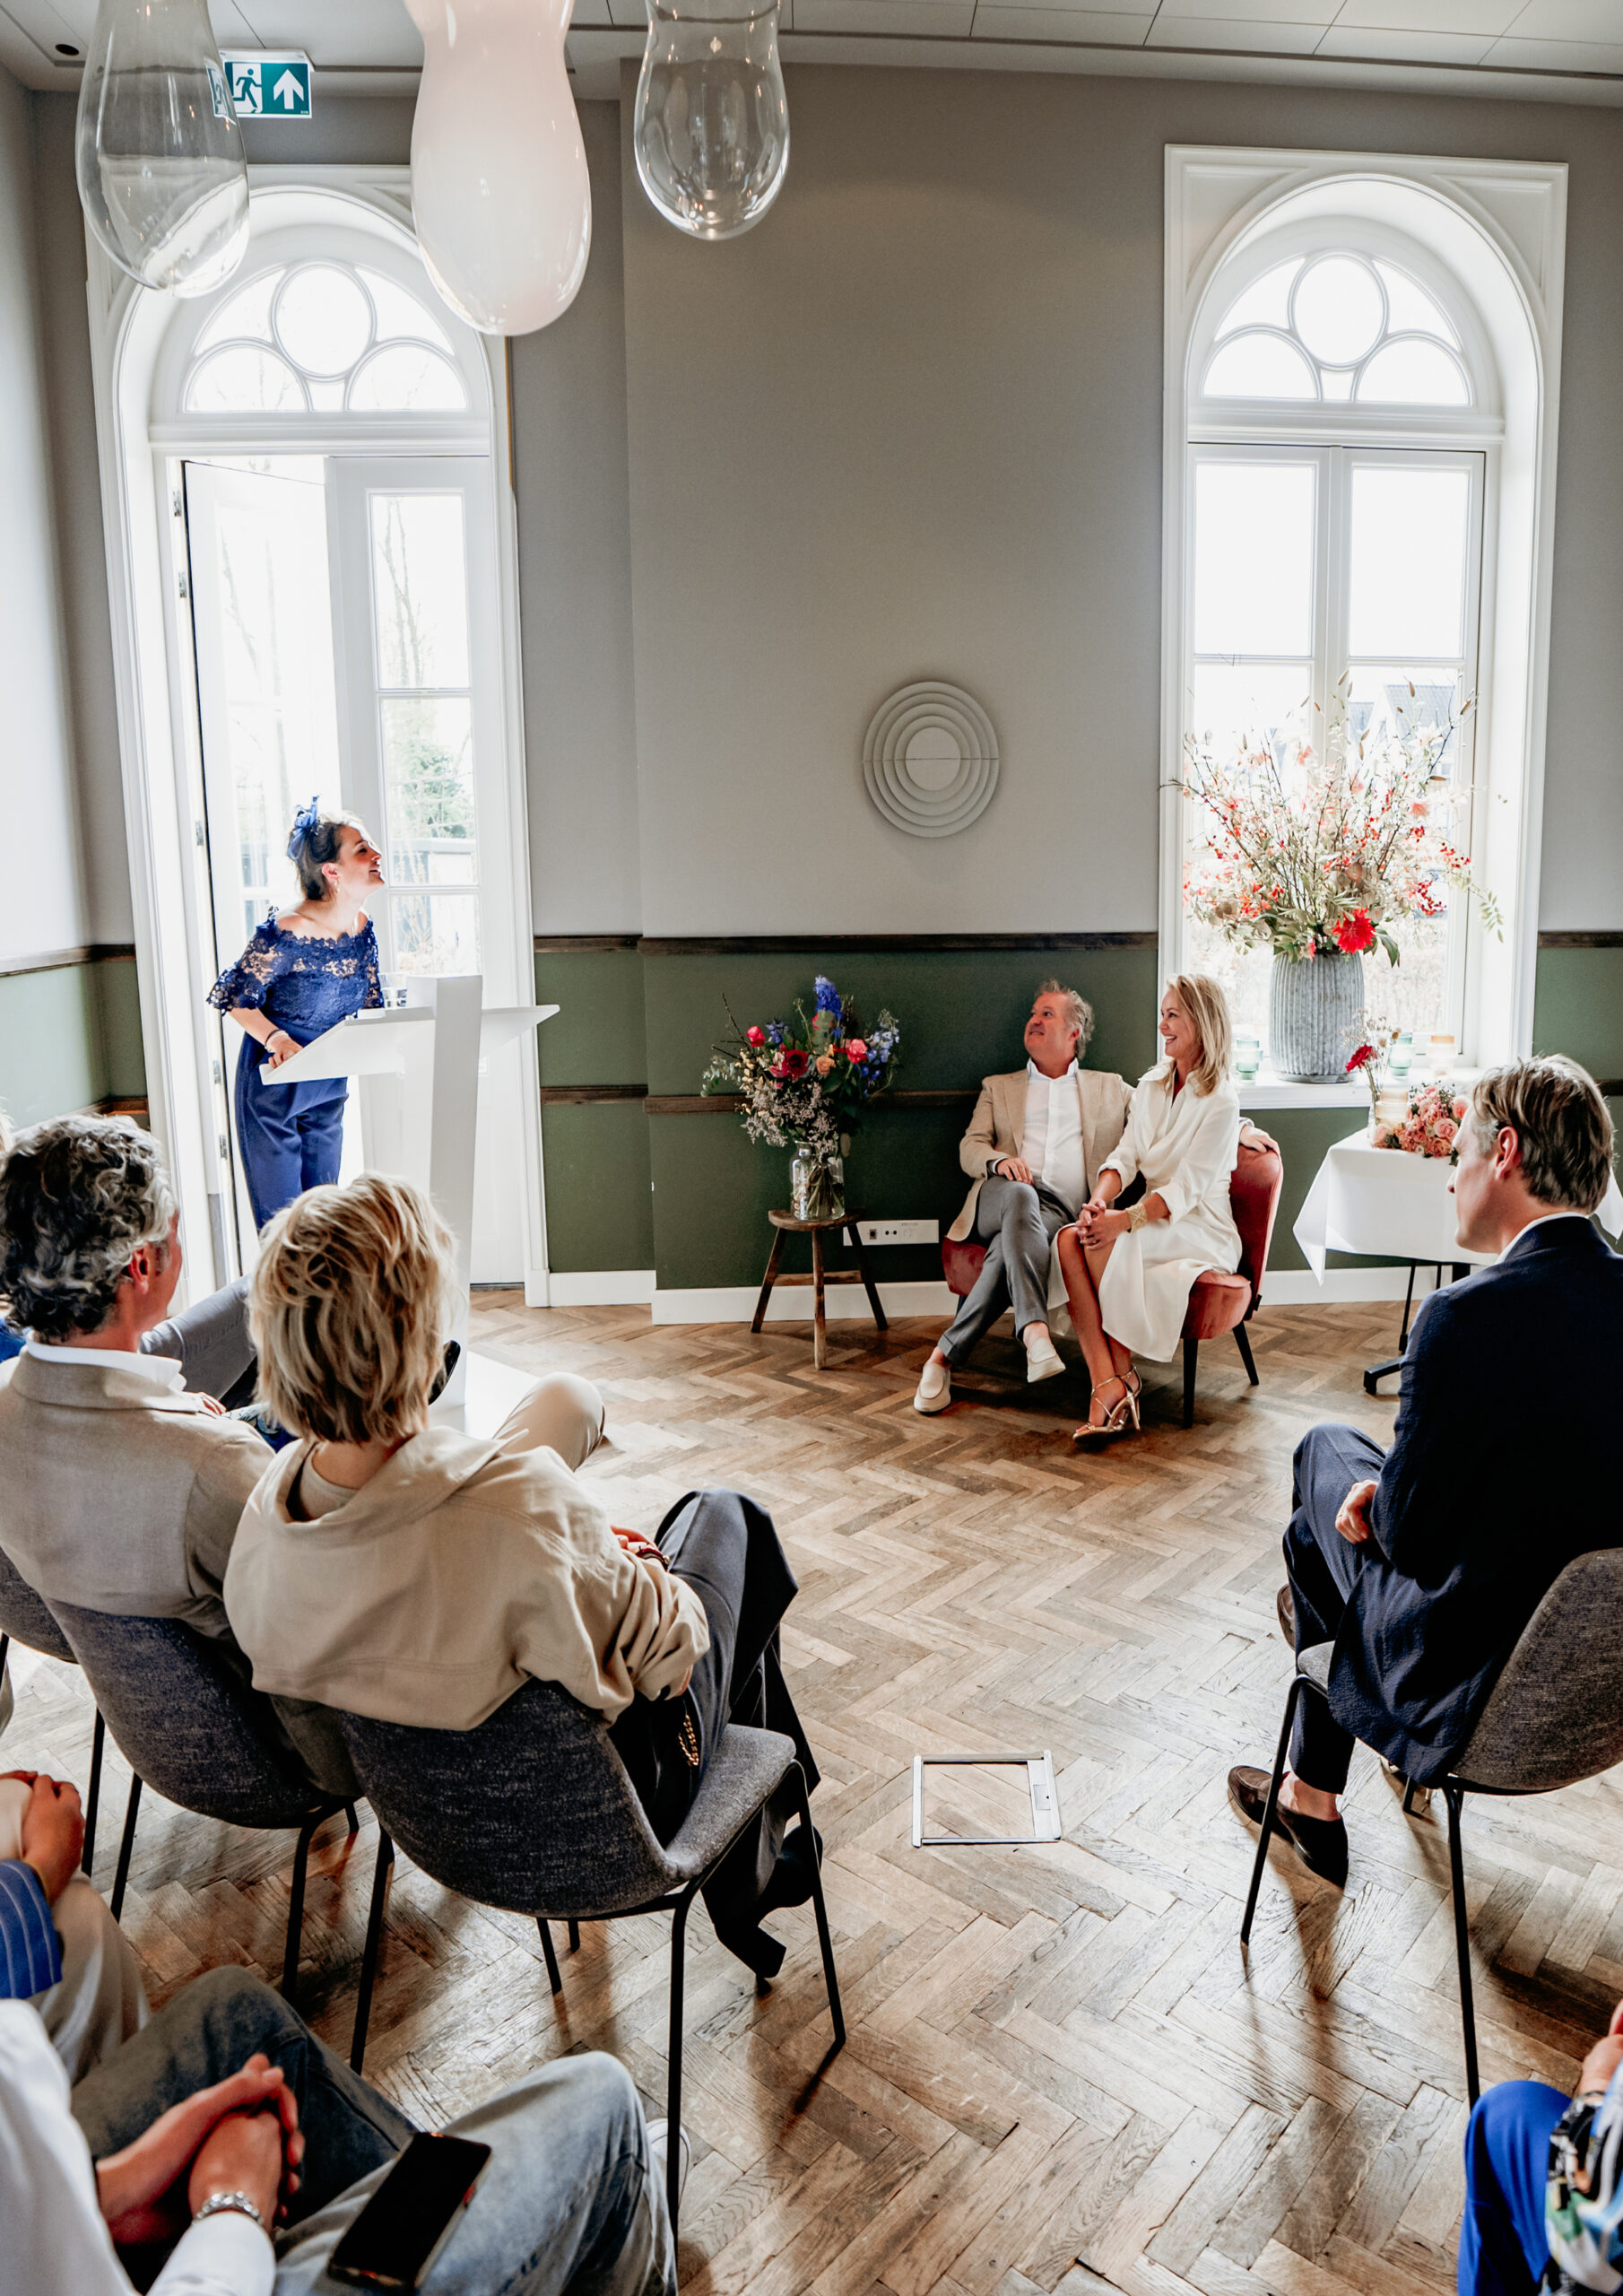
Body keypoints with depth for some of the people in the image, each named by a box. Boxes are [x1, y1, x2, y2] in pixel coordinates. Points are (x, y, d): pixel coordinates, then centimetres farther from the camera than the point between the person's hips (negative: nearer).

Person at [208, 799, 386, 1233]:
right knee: (281, 1222, -1)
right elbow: (235, 996, -14)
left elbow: (371, 1009, 10)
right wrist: (275, 1038, -29)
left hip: (328, 1088, 7)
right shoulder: (288, 933, -23)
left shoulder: (362, 928, -1)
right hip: (274, 1087, -7)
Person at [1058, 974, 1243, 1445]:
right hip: (1152, 1220, 6)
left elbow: (1186, 1188, -18)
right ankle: (1106, 1385, -34)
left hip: (1201, 1231, -6)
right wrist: (1099, 1200, -17)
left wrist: (1123, 1221, -29)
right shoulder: (1150, 1087, 13)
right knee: (1069, 1240, -24)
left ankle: (1124, 1373, -19)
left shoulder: (1221, 1102, -10)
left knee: (1105, 1242, -32)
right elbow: (1126, 1154, 5)